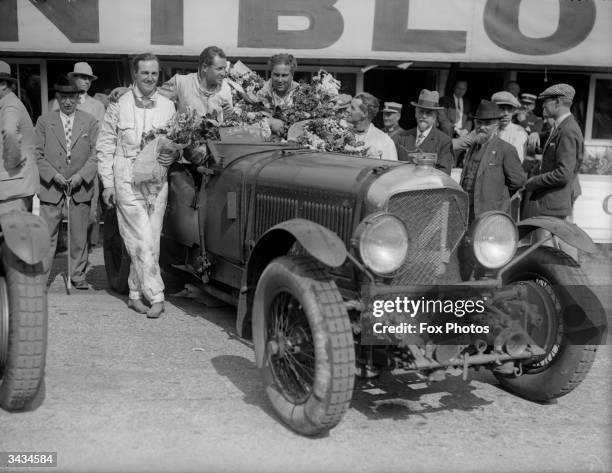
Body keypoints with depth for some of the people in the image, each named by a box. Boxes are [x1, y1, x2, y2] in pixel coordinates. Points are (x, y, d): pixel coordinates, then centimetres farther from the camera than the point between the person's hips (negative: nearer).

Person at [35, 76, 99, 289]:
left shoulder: (90, 121, 5)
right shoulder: (44, 121, 4)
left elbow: (95, 153, 2)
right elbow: (38, 154, 3)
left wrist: (81, 175, -10)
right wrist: (53, 175, -10)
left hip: (81, 185, 1)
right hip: (51, 186, -1)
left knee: (79, 235, 6)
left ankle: (78, 275, 17)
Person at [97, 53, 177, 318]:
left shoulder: (168, 106, 9)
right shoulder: (119, 105, 1)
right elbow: (105, 147, 3)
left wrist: (173, 155, -5)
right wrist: (107, 183, -1)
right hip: (128, 181, -3)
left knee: (150, 242, 6)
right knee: (143, 241, -9)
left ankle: (136, 294, 20)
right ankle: (156, 296, -4)